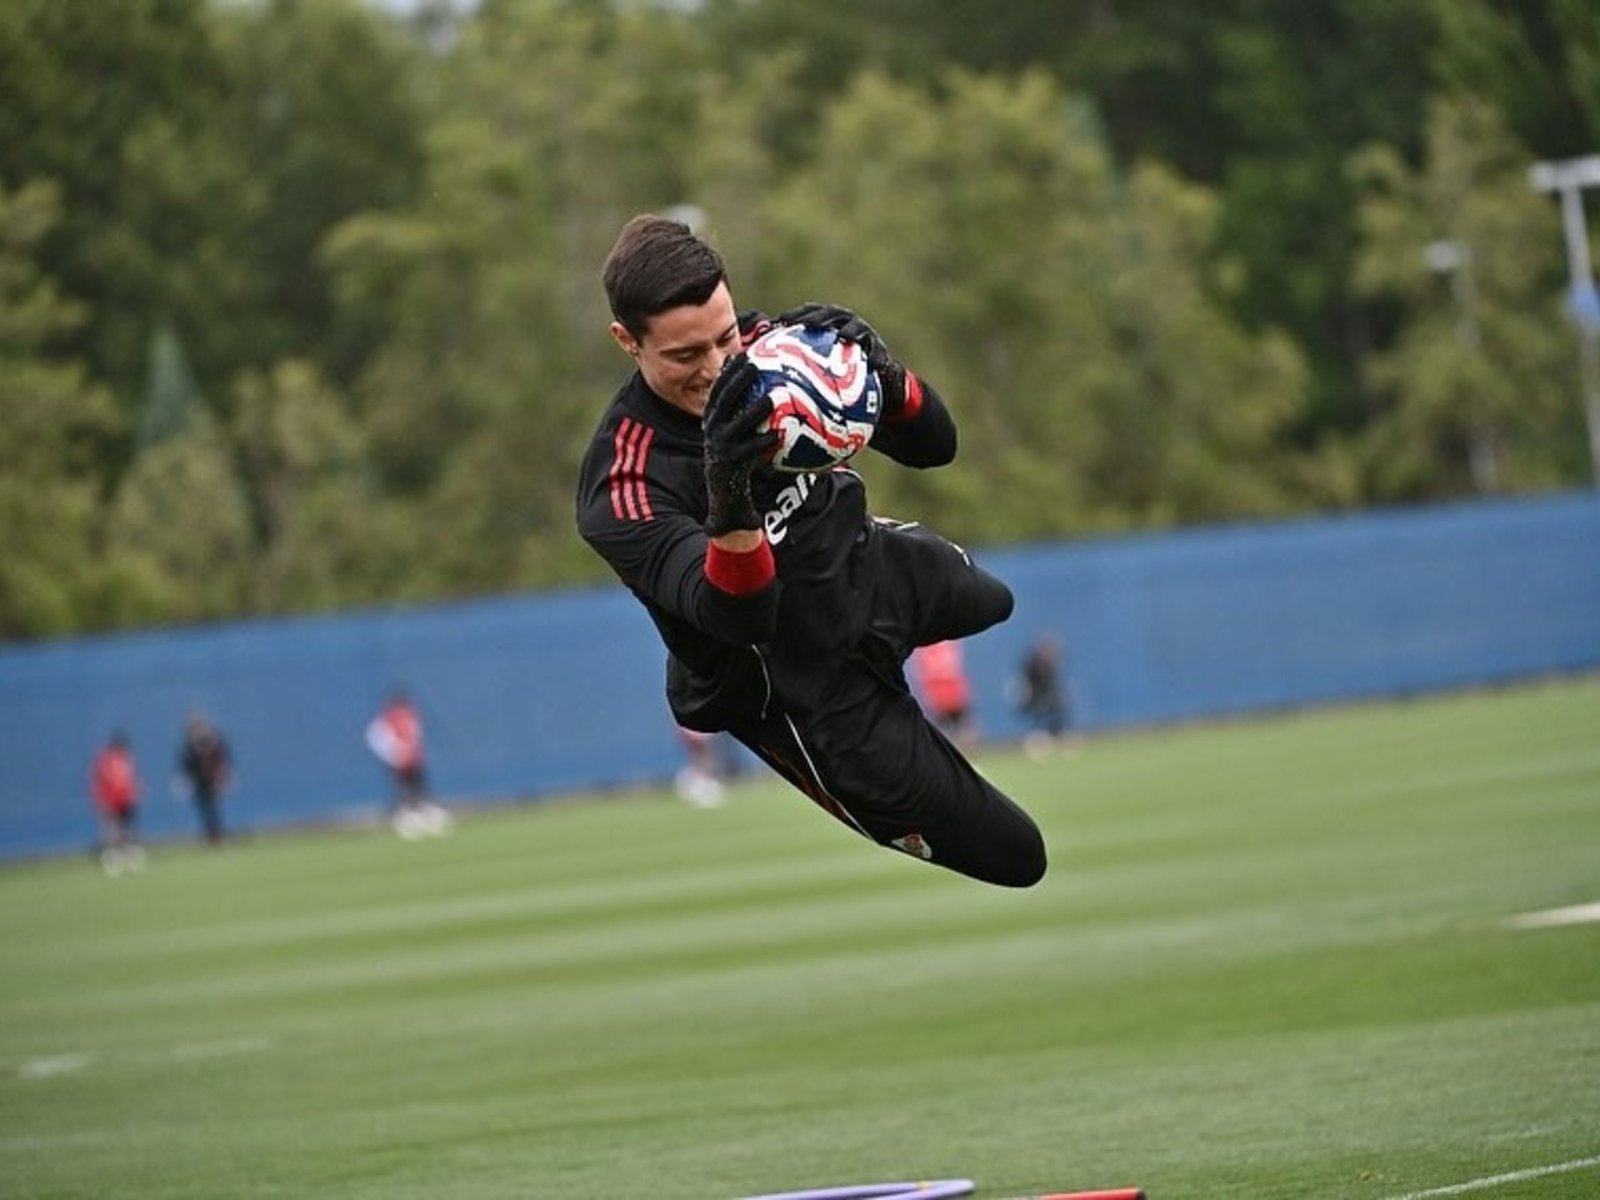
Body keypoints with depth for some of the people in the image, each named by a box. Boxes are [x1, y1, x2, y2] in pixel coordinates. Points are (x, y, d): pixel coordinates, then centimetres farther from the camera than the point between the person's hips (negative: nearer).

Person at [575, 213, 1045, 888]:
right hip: (808, 693, -7)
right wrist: (730, 499, -63)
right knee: (1013, 858, -2)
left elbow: (934, 446, -14)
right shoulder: (623, 489, -32)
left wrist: (882, 374, -37)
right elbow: (737, 616, -44)